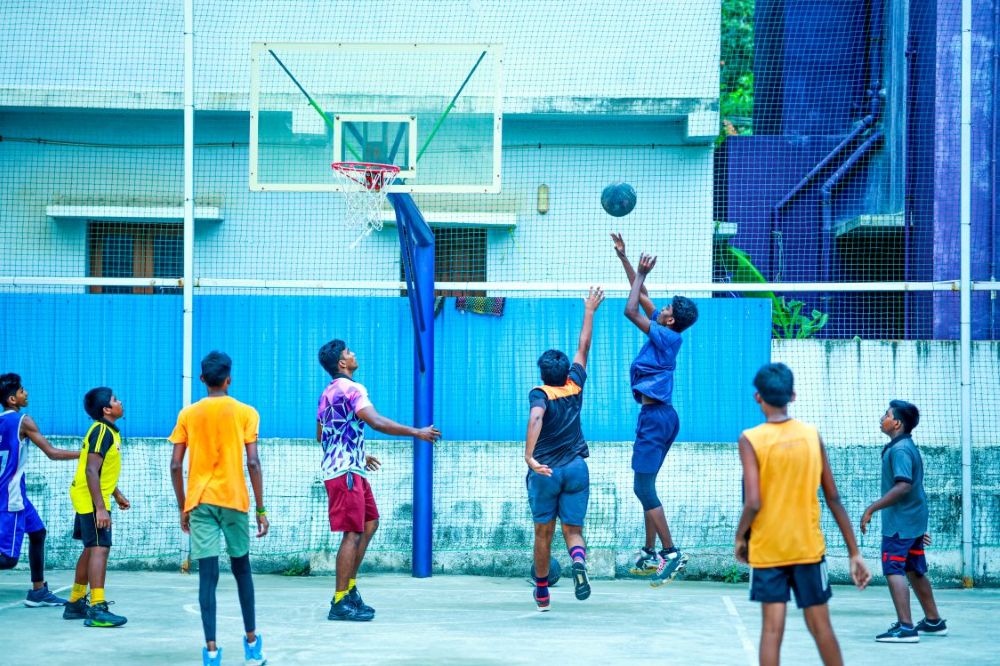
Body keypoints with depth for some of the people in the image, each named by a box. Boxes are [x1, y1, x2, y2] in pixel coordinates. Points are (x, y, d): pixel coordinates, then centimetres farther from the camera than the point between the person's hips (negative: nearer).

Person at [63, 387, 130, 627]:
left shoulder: (108, 431, 14)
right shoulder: (102, 431, -18)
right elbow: (91, 471, -25)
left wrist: (117, 495, 29)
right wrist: (100, 508, -29)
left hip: (89, 499, 11)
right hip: (91, 499, -11)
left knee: (91, 549, 17)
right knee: (99, 549, -16)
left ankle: (75, 603, 26)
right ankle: (97, 609, -23)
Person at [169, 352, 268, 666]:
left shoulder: (188, 414, 5)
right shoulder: (245, 413, 0)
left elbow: (176, 466, 2)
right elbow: (253, 463, -6)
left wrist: (183, 507, 12)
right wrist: (261, 509, -1)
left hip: (199, 501, 0)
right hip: (234, 499, 0)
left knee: (208, 575, -3)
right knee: (241, 568, 16)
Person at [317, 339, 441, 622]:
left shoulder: (328, 393, 16)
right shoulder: (352, 389, -13)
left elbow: (321, 435, 25)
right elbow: (377, 422, -26)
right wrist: (417, 432, -22)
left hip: (352, 470, 10)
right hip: (346, 471, -10)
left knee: (369, 524, 16)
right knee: (353, 534, -8)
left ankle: (349, 588, 16)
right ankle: (340, 603, -8)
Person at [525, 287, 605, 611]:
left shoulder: (540, 394, -10)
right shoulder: (575, 386, 1)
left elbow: (536, 418, -32)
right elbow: (583, 347, 13)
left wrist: (529, 456, -42)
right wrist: (589, 311, 24)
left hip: (545, 471, -2)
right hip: (576, 469, 2)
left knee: (543, 533, 10)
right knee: (573, 529, 3)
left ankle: (542, 593, 18)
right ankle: (579, 562, -30)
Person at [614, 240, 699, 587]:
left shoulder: (666, 336, -15)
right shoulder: (666, 333, 8)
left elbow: (631, 310, -20)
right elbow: (641, 296, 18)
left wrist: (641, 273, -9)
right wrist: (624, 259, 20)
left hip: (655, 416, -10)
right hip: (660, 415, 10)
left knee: (643, 488, -10)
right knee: (645, 487, 14)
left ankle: (671, 552, -11)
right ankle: (649, 554, 18)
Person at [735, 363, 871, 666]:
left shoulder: (751, 440, -9)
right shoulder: (812, 435, 0)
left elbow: (753, 502, -17)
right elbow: (833, 497, 1)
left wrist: (740, 536, 2)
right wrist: (855, 552, 6)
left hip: (767, 549, -2)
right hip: (809, 547, 2)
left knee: (772, 628, -1)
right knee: (820, 626, 11)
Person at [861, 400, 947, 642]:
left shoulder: (899, 450, -17)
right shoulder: (908, 447, 15)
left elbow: (903, 486, -28)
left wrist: (871, 509, -26)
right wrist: (921, 528, 27)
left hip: (899, 523, -10)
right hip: (914, 521, 10)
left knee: (893, 571, -12)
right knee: (914, 572, 18)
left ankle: (905, 627, -18)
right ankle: (934, 621, 27)